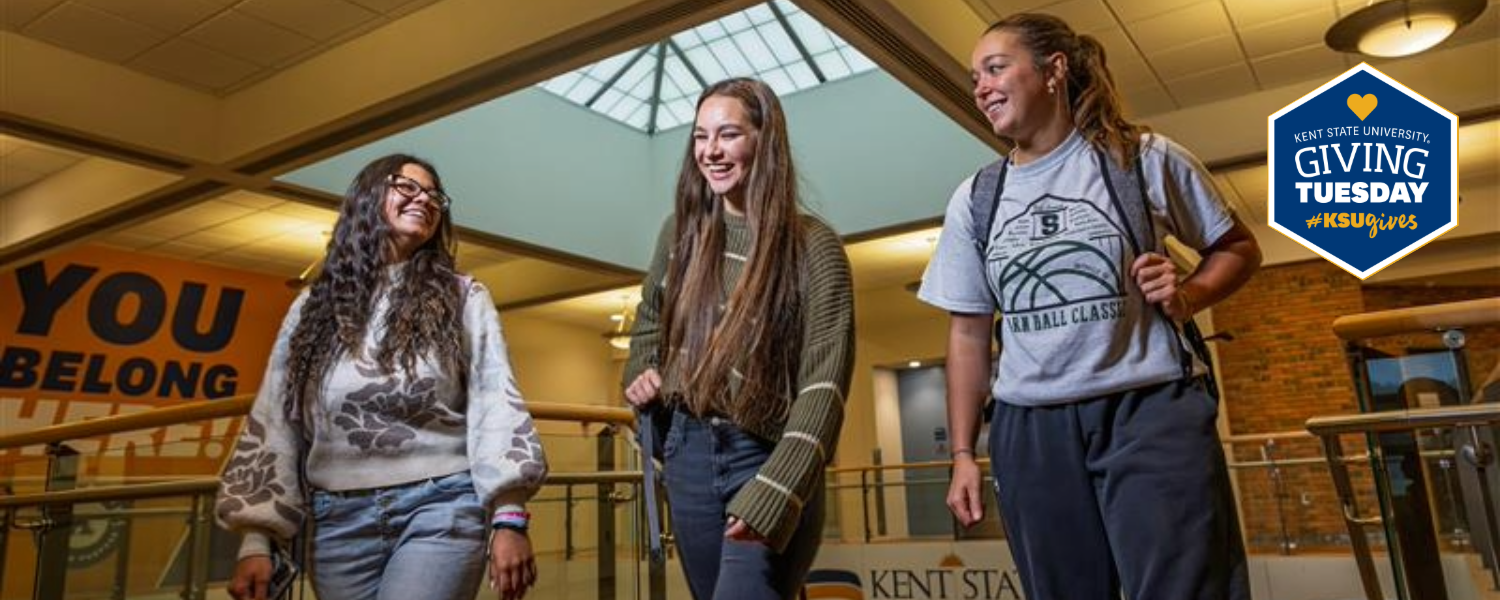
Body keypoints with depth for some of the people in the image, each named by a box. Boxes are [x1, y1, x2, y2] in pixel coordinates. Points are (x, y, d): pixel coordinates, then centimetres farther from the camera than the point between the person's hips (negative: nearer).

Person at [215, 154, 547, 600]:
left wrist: (508, 516, -11)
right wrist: (257, 540, 5)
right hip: (341, 520, 3)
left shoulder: (463, 298, 6)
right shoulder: (314, 307, 13)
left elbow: (495, 403, -2)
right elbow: (274, 422, 11)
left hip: (441, 507, -3)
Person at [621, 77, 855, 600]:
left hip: (768, 459, -5)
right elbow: (649, 322, 23)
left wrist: (774, 495, -25)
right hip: (689, 453, 5)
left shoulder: (813, 246, -10)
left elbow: (824, 384, -17)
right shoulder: (681, 232, 5)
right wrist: (641, 375, 3)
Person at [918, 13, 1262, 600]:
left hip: (1150, 410, -2)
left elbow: (1237, 248, 11)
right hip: (1030, 430, 3)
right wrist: (963, 454, 7)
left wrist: (1188, 294, -11)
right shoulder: (973, 201, 9)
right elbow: (968, 334, 11)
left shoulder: (1144, 158, 1)